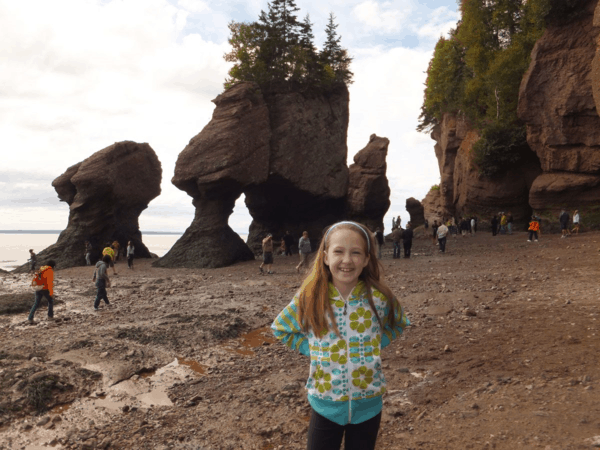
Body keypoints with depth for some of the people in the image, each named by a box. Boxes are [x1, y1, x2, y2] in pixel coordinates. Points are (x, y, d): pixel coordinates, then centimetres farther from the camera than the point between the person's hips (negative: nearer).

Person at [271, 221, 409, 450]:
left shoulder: (379, 298, -12)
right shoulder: (310, 298, -12)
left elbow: (398, 324, 10)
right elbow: (281, 328, 6)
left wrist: (373, 346, -3)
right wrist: (311, 349, -5)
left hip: (368, 404, 1)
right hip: (325, 405, 0)